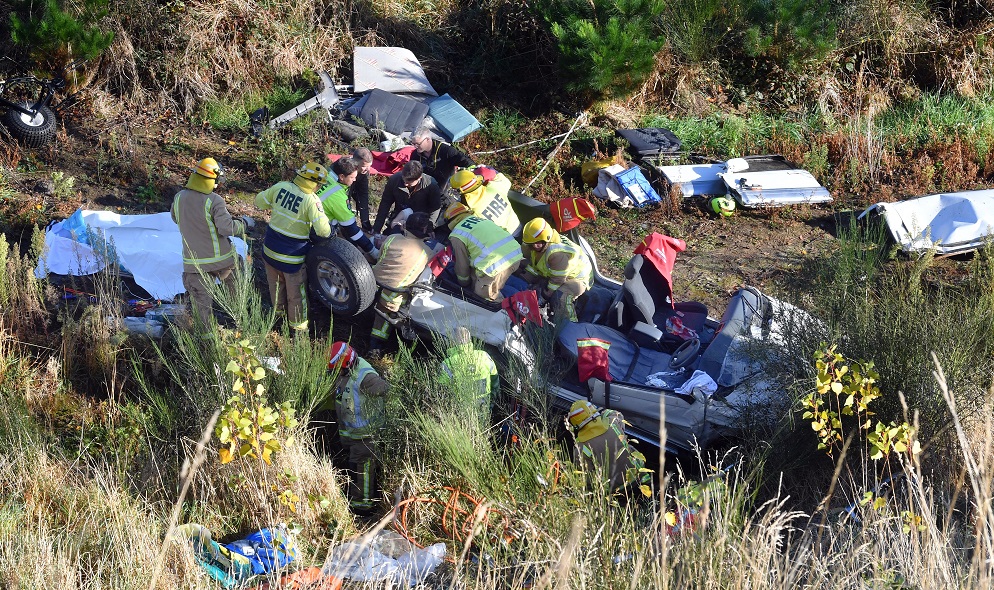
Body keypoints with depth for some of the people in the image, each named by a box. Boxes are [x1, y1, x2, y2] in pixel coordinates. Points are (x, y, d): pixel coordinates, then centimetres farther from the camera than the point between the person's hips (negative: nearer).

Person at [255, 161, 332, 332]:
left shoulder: (280, 187, -10)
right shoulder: (312, 200, -24)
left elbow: (259, 201, 5)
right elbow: (322, 230, -28)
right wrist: (328, 231, -6)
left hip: (270, 248, 5)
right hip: (292, 255, -5)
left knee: (276, 284, 29)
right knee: (296, 292, 15)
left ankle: (279, 309, 51)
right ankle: (297, 323, 31)